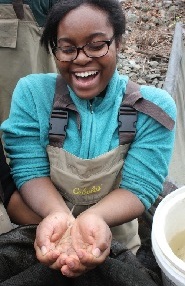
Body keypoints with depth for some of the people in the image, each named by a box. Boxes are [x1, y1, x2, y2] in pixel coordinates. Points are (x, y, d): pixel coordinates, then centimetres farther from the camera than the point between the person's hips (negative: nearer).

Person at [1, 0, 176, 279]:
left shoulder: (154, 108, -12)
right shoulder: (32, 93, -10)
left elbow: (139, 188, -15)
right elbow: (31, 171, -12)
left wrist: (95, 218, -34)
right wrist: (58, 215, -32)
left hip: (115, 242, 0)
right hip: (47, 244, 1)